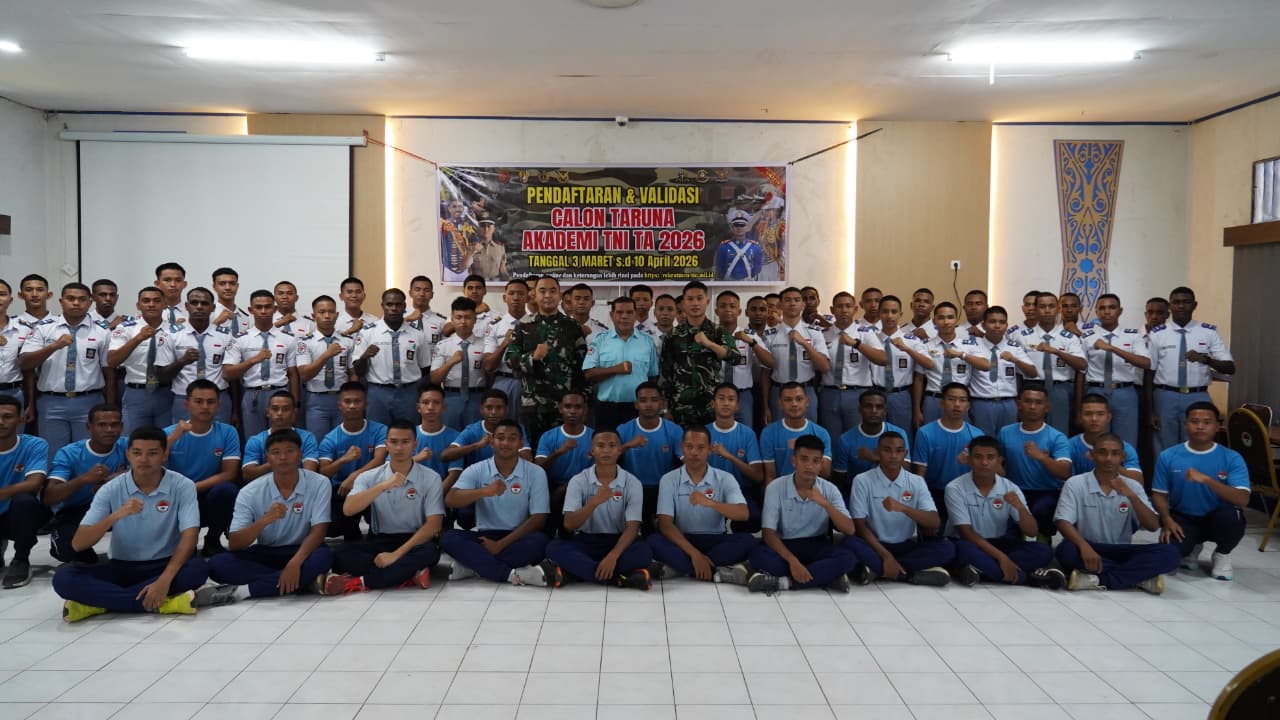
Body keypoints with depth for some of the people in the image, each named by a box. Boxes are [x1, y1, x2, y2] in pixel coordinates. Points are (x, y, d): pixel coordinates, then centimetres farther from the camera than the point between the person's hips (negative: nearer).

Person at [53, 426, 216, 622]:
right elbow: (78, 544, -12)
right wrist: (116, 515, -30)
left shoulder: (182, 486, -9)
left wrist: (165, 579, -33)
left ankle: (97, 602, -25)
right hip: (122, 567, 1)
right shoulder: (111, 490, -6)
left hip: (164, 566, -1)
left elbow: (190, 535, -19)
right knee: (64, 578, -24)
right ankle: (160, 603, -31)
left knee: (198, 568, -34)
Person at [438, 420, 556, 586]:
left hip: (517, 538, -1)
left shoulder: (535, 473, -2)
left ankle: (469, 566, -29)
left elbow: (538, 519, -7)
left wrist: (501, 544, -17)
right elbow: (450, 500, -14)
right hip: (485, 537, 1)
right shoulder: (476, 470, 1)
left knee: (539, 541, -34)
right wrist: (485, 491, -32)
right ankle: (514, 574, -36)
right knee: (450, 538, -26)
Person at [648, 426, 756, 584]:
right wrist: (694, 553, -26)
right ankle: (718, 571, -30)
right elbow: (665, 523, -12)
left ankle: (677, 567, -26)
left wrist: (710, 503, -34)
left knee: (747, 541, -28)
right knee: (654, 540, -31)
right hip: (682, 542, -1)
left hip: (716, 541, 1)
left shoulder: (725, 478, -2)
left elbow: (743, 514, -16)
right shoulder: (669, 480, -3)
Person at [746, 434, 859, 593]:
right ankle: (827, 576, -27)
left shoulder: (829, 490, -6)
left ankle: (782, 582, -29)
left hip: (816, 546, 2)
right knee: (758, 556, -35)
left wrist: (825, 504, -27)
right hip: (784, 546, -1)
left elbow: (849, 530, -12)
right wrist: (792, 561, -30)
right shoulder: (775, 488, -11)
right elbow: (768, 532, -15)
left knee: (848, 558, -29)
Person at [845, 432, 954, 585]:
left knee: (946, 548, -23)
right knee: (851, 543, -33)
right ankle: (912, 573, -26)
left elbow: (935, 523, -10)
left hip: (906, 546, 3)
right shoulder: (862, 481, -6)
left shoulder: (916, 482, 0)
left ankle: (877, 569, -21)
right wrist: (886, 556, -22)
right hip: (875, 546, -3)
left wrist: (903, 508, -28)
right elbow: (860, 525, -10)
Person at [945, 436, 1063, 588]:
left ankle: (981, 569, -28)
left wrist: (1019, 507, -27)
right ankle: (1028, 576, -26)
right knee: (965, 550, -39)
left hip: (999, 544, 4)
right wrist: (1001, 557, -27)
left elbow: (1032, 531, -6)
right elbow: (966, 532, -18)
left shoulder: (1010, 488, -4)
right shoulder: (955, 488, -14)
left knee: (1043, 551, -19)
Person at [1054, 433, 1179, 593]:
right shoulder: (1075, 484, -3)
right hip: (1088, 550, -3)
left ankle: (1096, 579, -27)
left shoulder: (1132, 487, 6)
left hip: (1121, 553, 3)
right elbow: (1063, 522, -14)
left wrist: (1131, 496, -19)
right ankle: (1139, 577, -26)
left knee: (1169, 553, -21)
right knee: (1066, 550, -37)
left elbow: (1153, 526, -3)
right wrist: (1084, 546, -33)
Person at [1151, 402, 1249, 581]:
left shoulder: (1232, 458, -10)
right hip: (1183, 518, 1)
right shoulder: (1168, 457, -6)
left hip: (1216, 519, 0)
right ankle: (1193, 546, 13)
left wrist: (1206, 480, -34)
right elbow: (1159, 494, 0)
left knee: (1232, 514, -36)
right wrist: (1167, 521, -19)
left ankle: (1222, 555, 0)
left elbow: (1243, 499, -22)